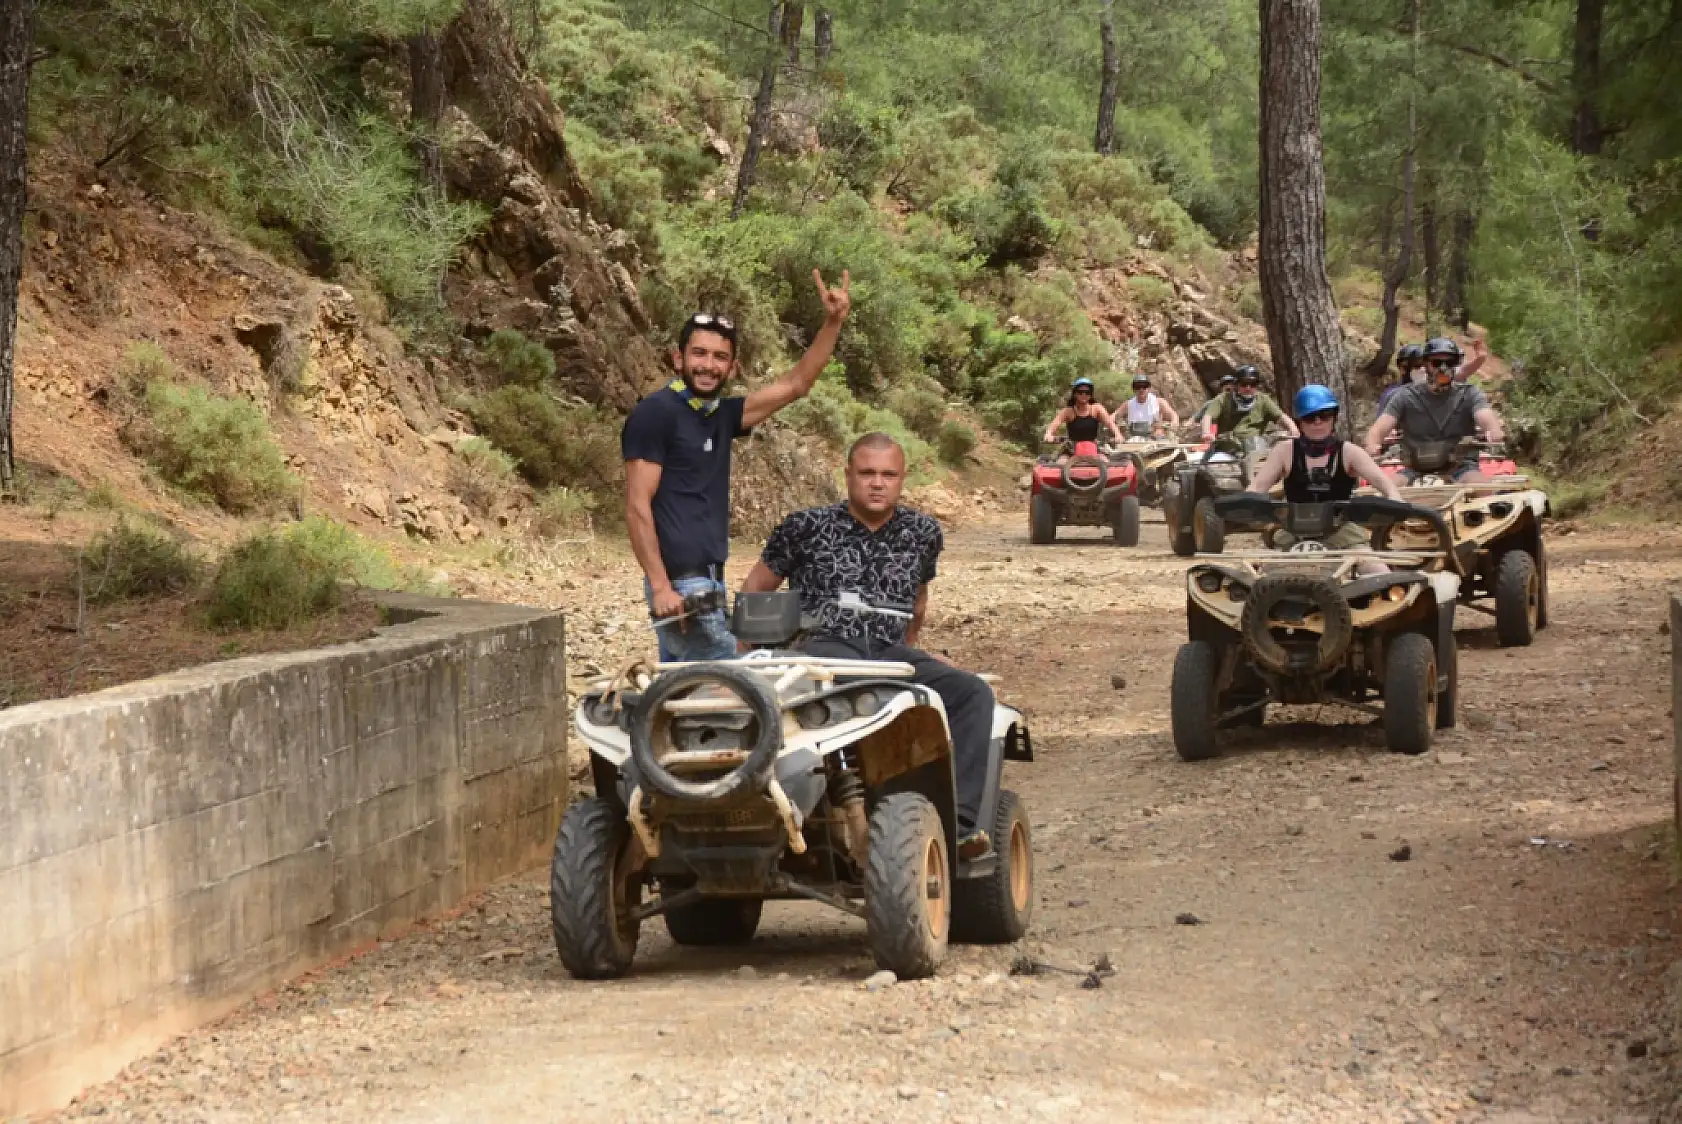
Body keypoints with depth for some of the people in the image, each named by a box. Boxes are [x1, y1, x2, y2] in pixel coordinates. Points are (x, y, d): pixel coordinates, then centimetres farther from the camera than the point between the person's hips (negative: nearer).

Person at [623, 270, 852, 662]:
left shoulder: (721, 415, 13)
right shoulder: (655, 413, -10)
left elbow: (795, 385, 18)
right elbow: (637, 507, -15)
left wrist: (832, 324, 8)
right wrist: (660, 586, -21)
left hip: (706, 582, 9)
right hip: (679, 584, -9)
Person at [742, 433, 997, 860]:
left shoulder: (923, 533, 16)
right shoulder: (808, 527, 8)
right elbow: (755, 587, 16)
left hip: (892, 652, 4)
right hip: (825, 648, -4)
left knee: (974, 693, -23)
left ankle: (960, 822, -31)